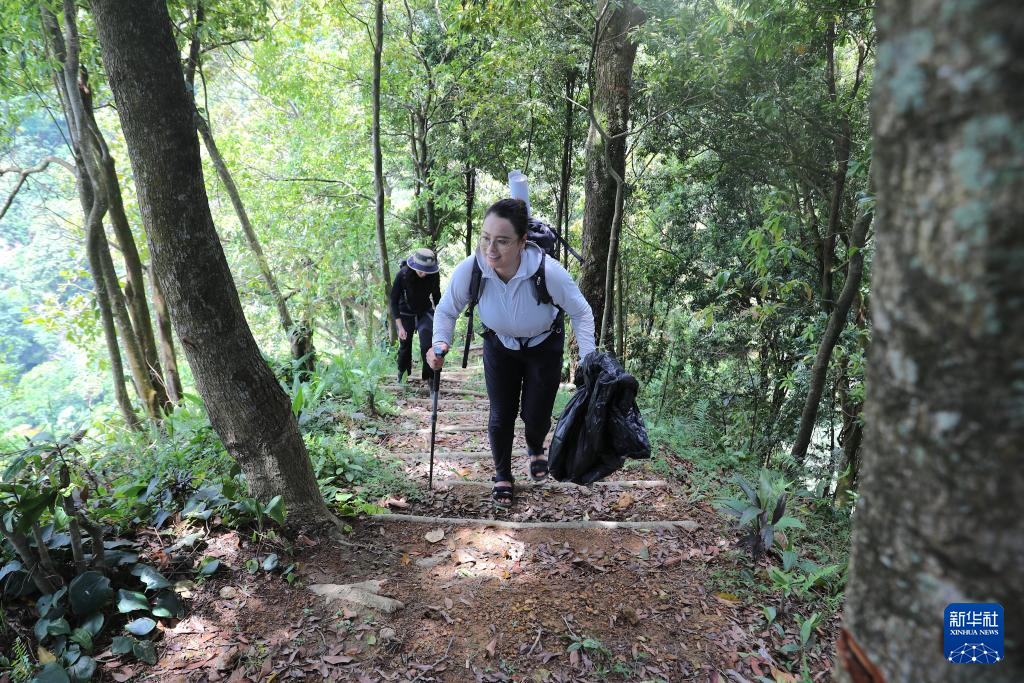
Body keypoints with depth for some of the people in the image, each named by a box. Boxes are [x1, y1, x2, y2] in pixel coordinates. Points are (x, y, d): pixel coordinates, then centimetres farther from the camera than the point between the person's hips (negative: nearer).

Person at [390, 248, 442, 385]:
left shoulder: (434, 276, -18)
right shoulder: (403, 274, -25)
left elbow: (436, 297, -2)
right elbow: (394, 300, -18)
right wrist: (400, 326, -24)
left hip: (425, 313, 1)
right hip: (406, 314, -1)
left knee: (427, 345, -16)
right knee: (405, 345, 11)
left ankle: (430, 378, -1)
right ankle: (402, 373, 37)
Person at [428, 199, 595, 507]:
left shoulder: (549, 272, -37)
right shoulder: (469, 269, -32)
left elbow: (581, 313, -20)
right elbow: (446, 311, -13)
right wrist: (440, 343, -32)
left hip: (545, 346, -1)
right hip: (500, 346, 1)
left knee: (536, 415, 5)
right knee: (501, 416, 1)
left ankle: (536, 449, 44)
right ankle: (503, 476, 30)